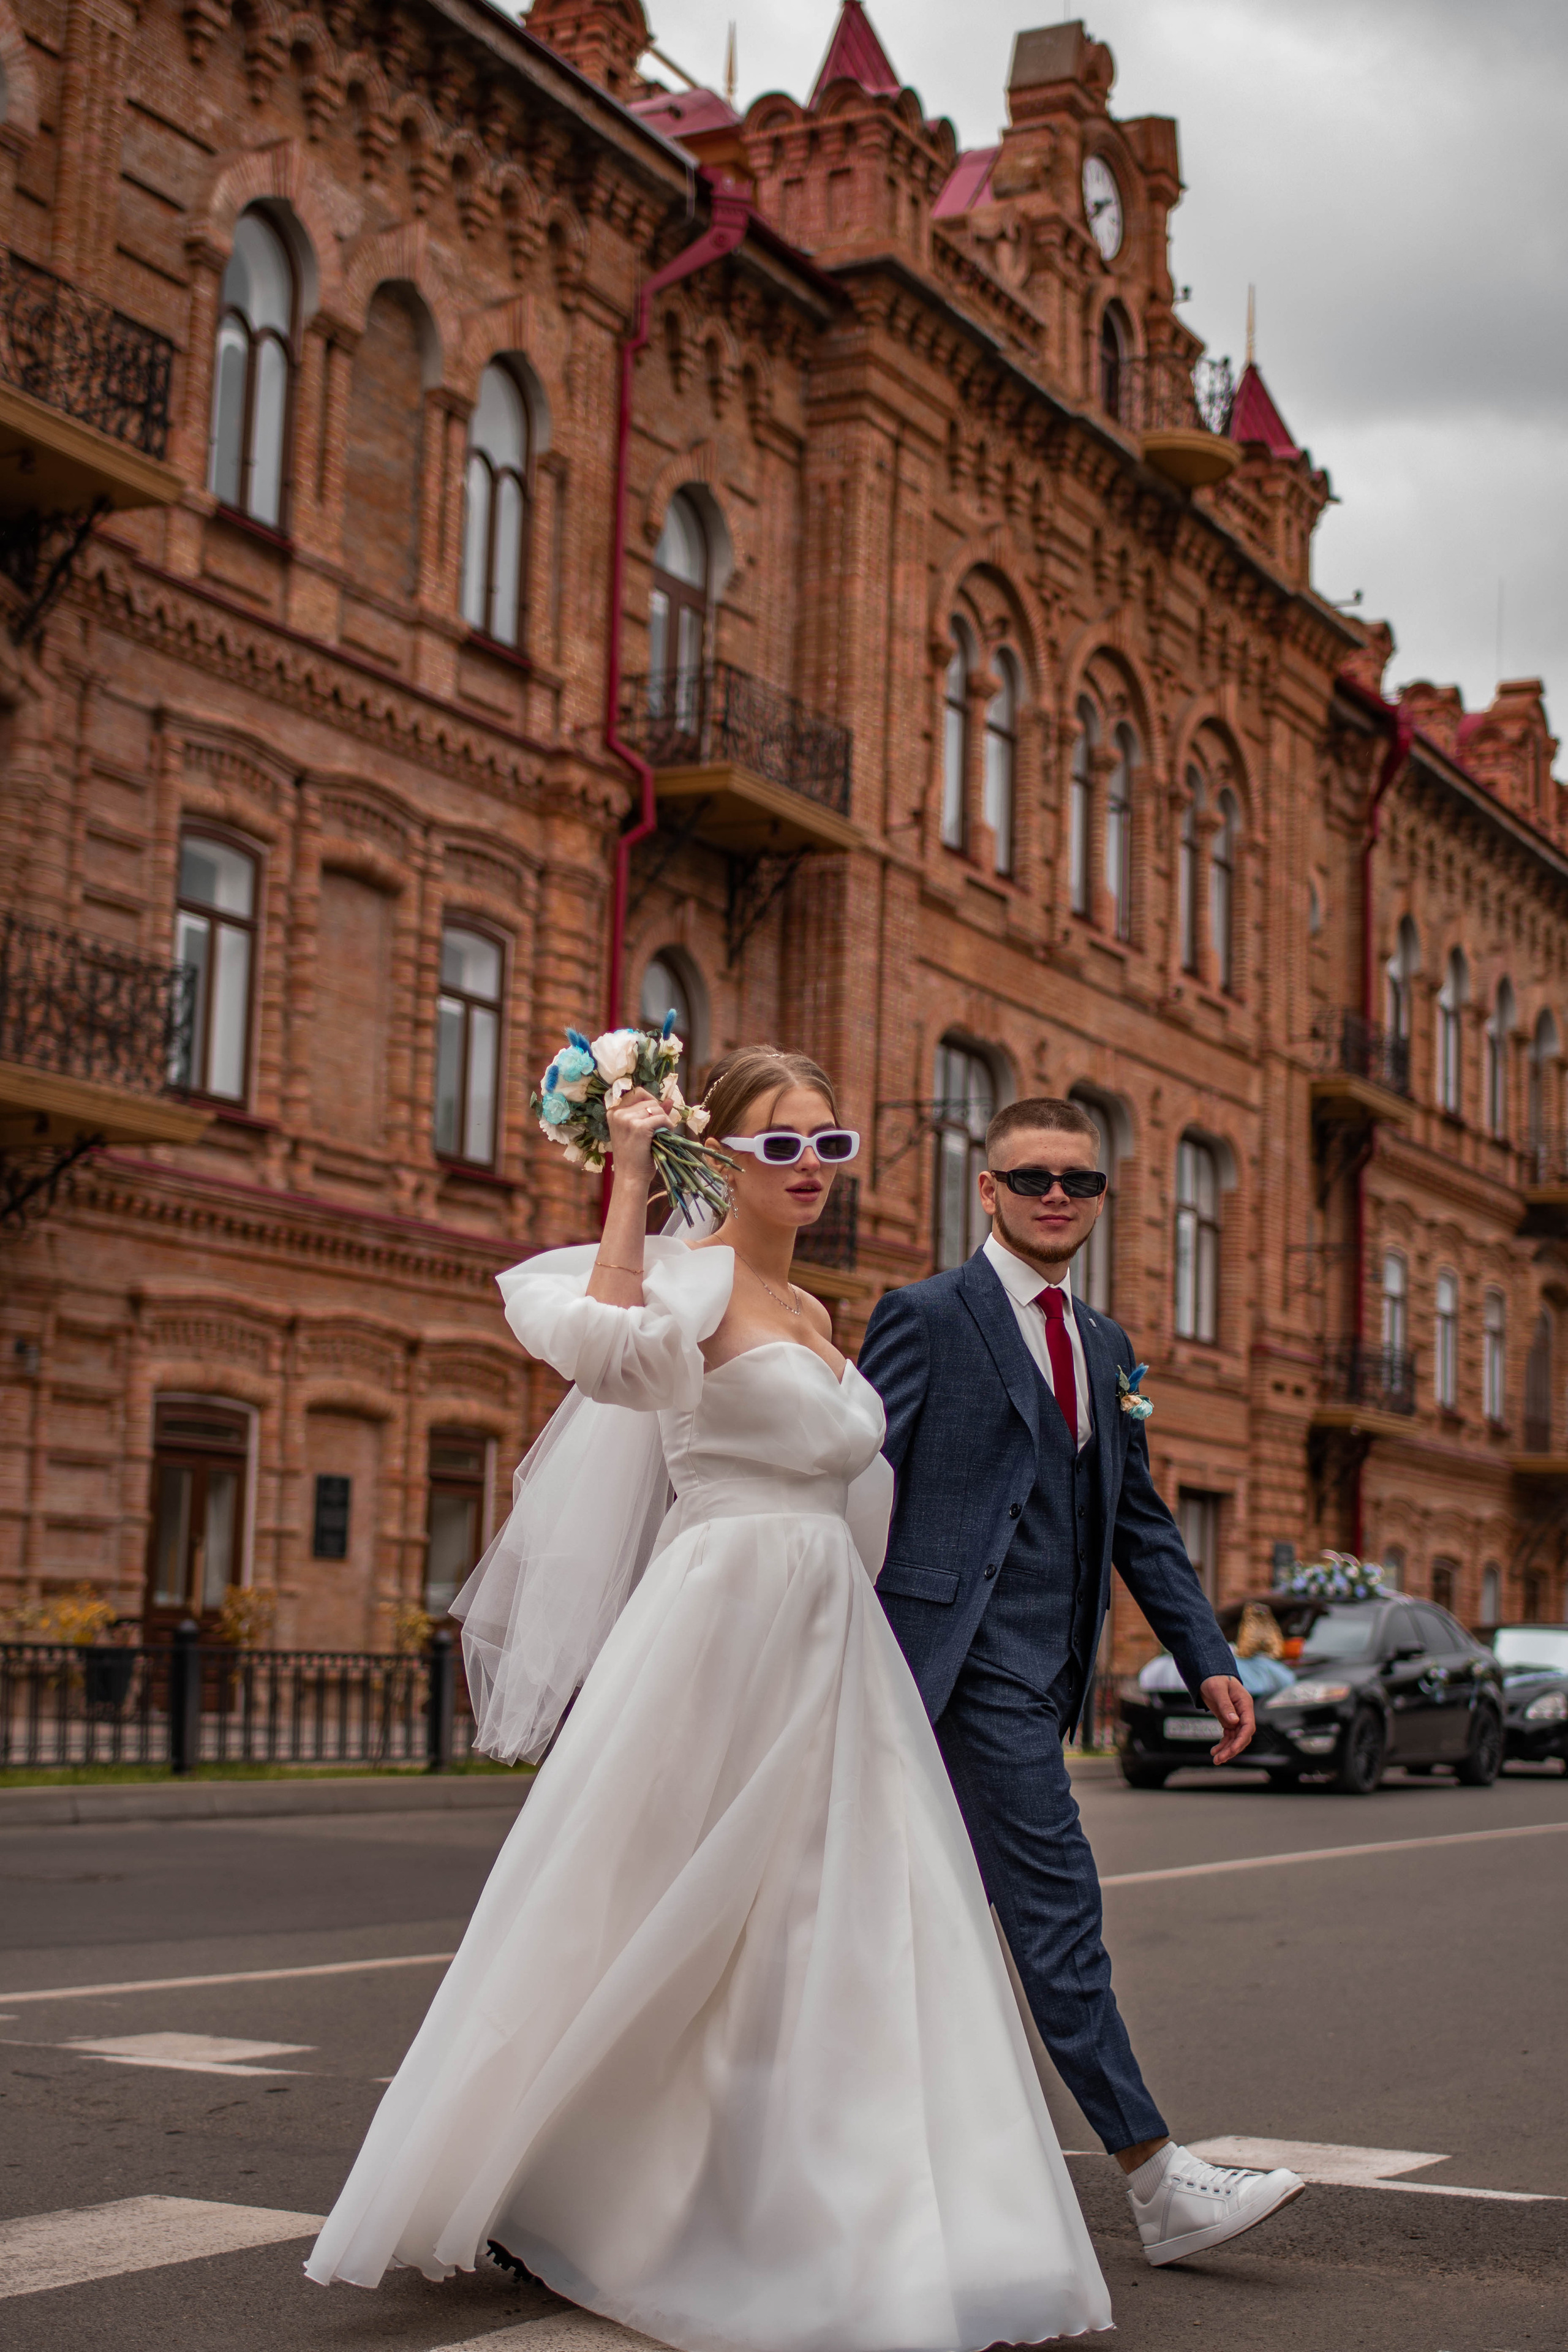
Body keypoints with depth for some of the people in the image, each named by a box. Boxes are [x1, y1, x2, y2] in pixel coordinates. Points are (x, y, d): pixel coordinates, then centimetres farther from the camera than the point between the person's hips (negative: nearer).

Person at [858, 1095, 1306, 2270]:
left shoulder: (1105, 1347, 17)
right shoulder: (926, 1318, -4)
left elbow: (1141, 1521, 19)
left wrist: (1211, 1662, 10)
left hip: (1046, 1672, 7)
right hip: (971, 1656, -7)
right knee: (1054, 1894, -8)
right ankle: (1160, 2182, -4)